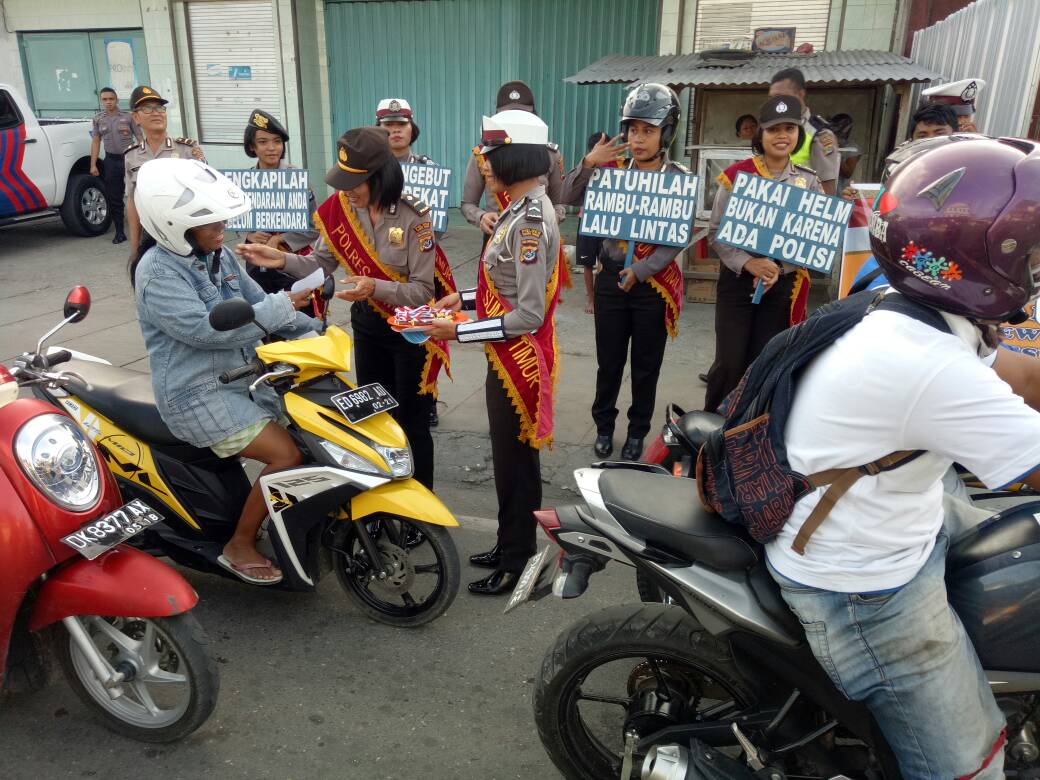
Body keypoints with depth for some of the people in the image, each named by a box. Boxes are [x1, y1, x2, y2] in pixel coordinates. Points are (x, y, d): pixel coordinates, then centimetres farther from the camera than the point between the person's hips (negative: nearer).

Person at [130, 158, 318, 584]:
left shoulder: (216, 255, 8)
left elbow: (255, 301, 12)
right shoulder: (158, 272, -17)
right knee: (287, 455, -20)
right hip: (200, 394, -9)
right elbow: (203, 328, -27)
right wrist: (281, 307, -26)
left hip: (244, 376, 9)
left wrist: (312, 330, -3)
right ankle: (239, 546, -2)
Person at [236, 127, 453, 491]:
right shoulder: (341, 207, -6)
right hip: (367, 325, 6)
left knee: (411, 424, 4)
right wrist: (282, 260, -20)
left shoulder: (413, 216, -21)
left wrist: (375, 288, -37)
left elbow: (424, 291, -22)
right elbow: (322, 263, -3)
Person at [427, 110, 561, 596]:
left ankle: (517, 565, 21)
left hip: (519, 359, -10)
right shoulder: (525, 209, 9)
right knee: (508, 457, 20)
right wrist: (465, 299, 9)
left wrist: (460, 332, -22)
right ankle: (509, 547, 37)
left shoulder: (530, 221, -21)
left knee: (515, 462, 4)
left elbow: (528, 315, -25)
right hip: (506, 357, 10)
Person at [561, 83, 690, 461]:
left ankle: (637, 431, 25)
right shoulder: (613, 168, 1)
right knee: (609, 360, 11)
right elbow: (570, 198, -5)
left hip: (654, 282, -1)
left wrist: (640, 271, -20)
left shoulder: (680, 179, -5)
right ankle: (604, 425, 27)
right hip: (611, 277, 1)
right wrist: (588, 163, -20)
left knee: (646, 364, 10)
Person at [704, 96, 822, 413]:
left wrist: (779, 268, -15)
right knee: (730, 362, -5)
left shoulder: (808, 182, 4)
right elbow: (716, 231, -5)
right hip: (737, 279, -2)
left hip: (782, 284, 3)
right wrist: (748, 263, -18)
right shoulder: (736, 175, -3)